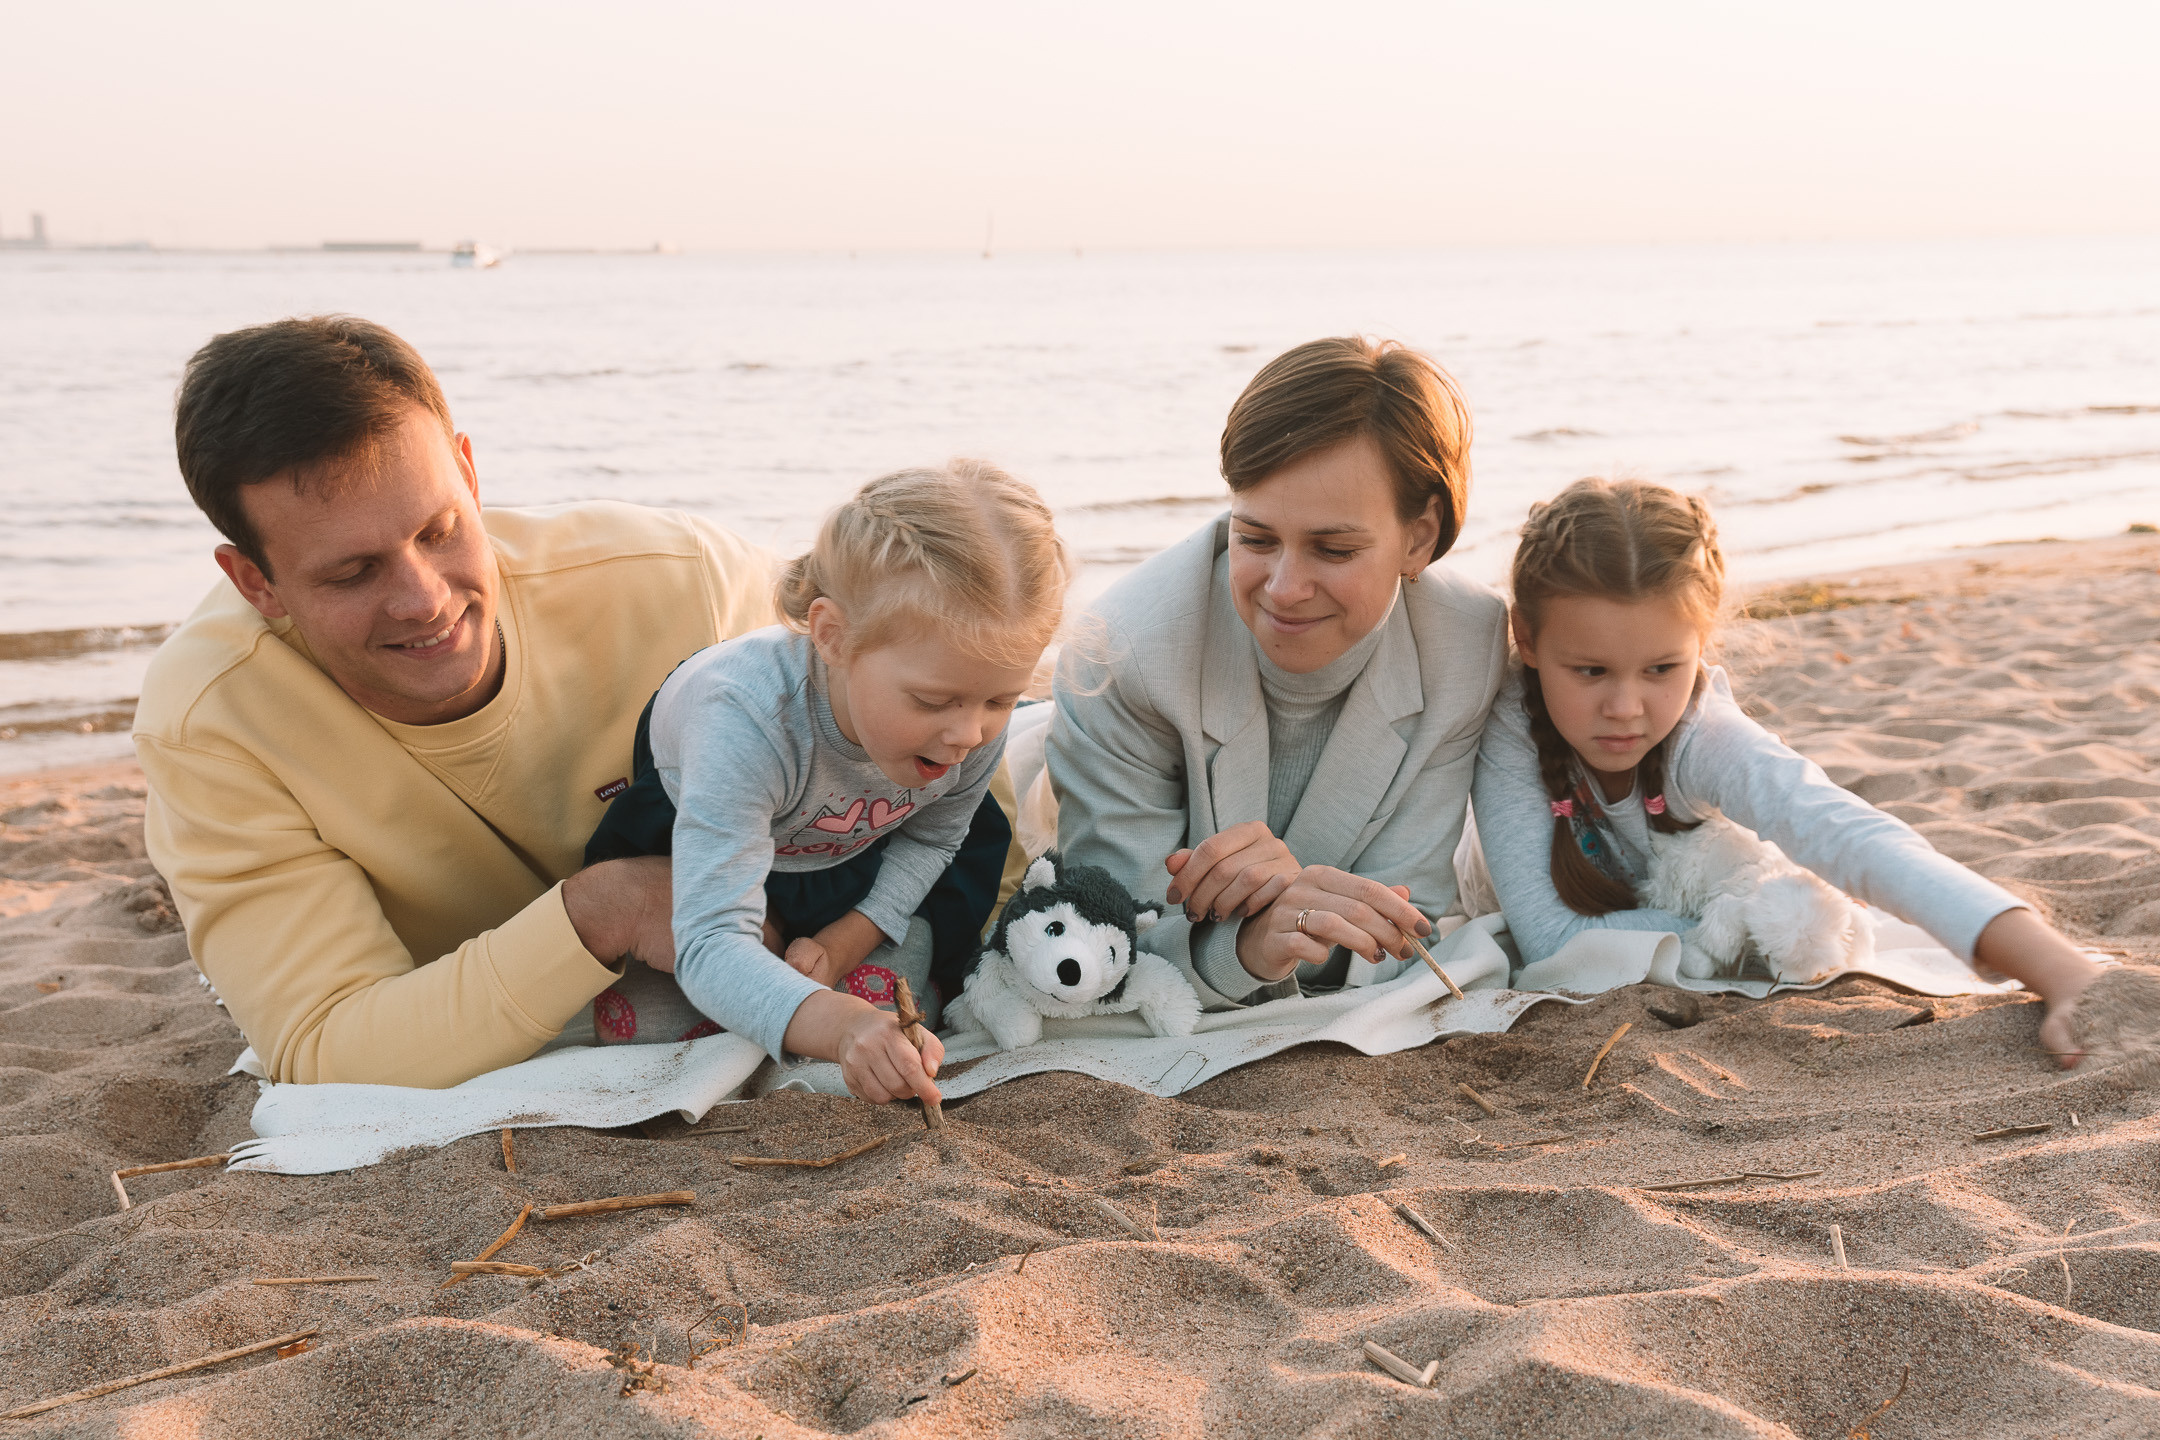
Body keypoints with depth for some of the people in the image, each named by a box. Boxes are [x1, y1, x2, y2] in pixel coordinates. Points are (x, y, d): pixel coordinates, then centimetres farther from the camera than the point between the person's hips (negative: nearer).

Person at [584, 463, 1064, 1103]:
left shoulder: (975, 724, -30)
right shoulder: (749, 719, -48)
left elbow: (929, 839, -6)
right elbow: (711, 946, -53)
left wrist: (847, 942, -21)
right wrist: (842, 1027, -71)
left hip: (845, 859, 4)